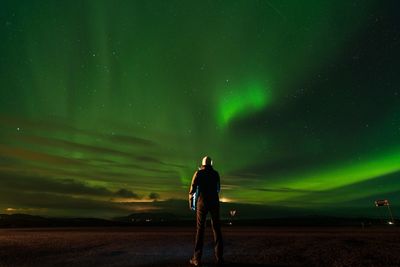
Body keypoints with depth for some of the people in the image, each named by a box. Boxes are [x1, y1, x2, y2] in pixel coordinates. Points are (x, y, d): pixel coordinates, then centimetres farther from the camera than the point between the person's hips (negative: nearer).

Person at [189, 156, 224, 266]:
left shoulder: (198, 173, -1)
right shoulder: (216, 173, 8)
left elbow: (192, 189, -5)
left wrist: (191, 203, 9)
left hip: (202, 203, -2)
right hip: (214, 202, 2)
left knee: (200, 229, 3)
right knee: (216, 229, 6)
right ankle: (219, 258, 6)